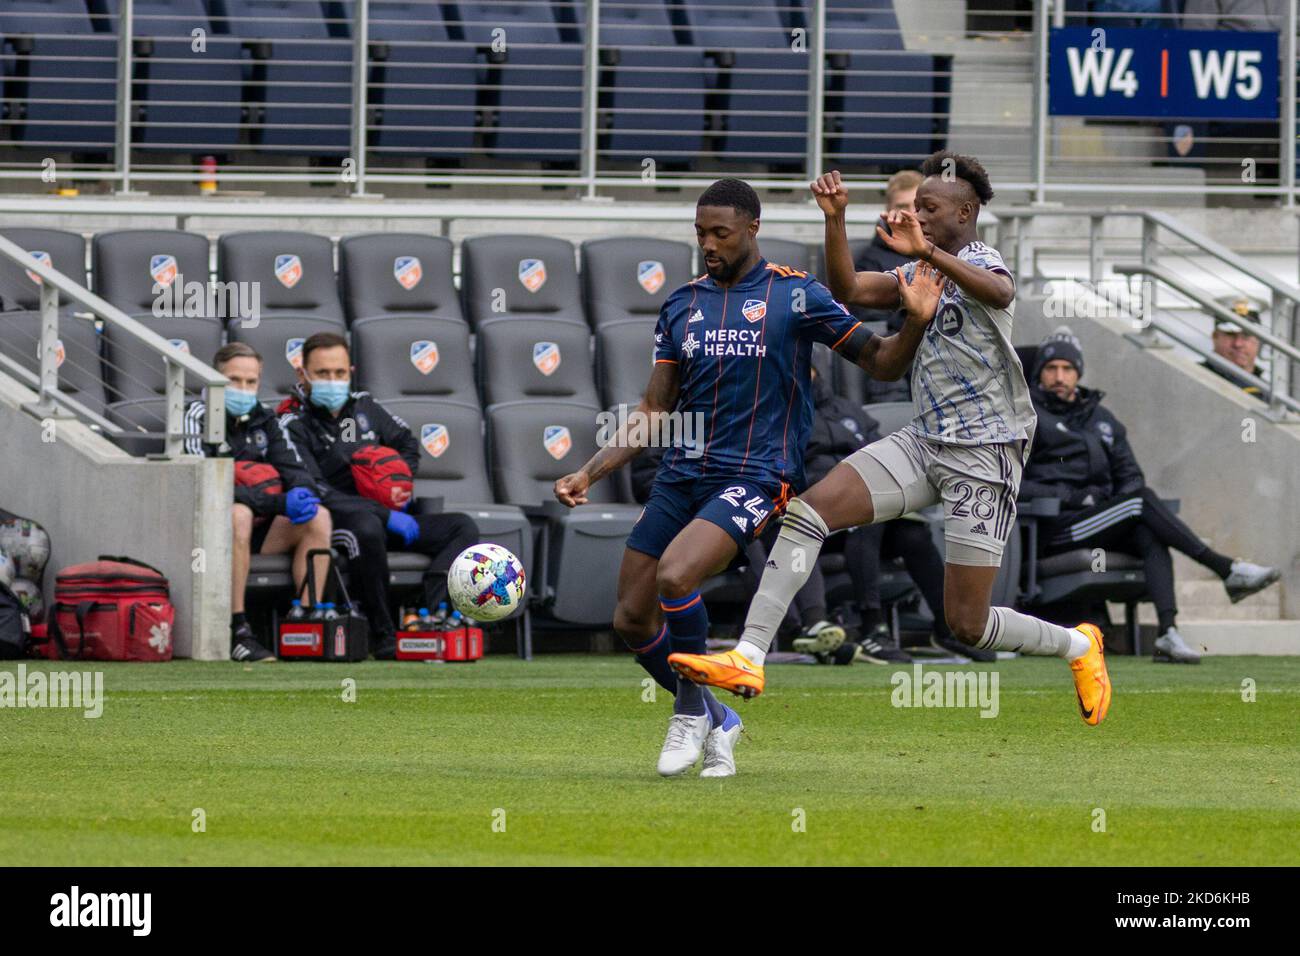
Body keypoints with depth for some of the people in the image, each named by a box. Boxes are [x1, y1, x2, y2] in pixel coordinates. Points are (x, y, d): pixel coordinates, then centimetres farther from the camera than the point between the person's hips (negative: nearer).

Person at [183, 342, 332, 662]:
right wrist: (280, 504, -27)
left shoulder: (263, 419, 12)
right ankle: (237, 632, -40)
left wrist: (303, 492, -19)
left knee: (318, 517, -15)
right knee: (238, 514, -38)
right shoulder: (199, 416, -8)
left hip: (259, 527, 6)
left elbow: (293, 468, 9)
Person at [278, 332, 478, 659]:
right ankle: (383, 637, -35)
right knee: (367, 528, -41)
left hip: (386, 515, 7)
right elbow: (318, 492, -17)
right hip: (331, 522, -7)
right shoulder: (294, 425, -6)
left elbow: (407, 443, 30)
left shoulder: (363, 406, 14)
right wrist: (387, 515, -21)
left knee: (463, 528, -10)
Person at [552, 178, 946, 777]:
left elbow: (881, 363, 1)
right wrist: (590, 473, 5)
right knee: (632, 619, 1)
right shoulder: (682, 305, 11)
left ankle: (691, 711, -6)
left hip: (753, 477, -6)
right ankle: (715, 721, 23)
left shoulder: (795, 296, -1)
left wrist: (915, 324, -19)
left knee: (674, 576, -28)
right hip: (680, 475, 6)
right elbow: (655, 411, 14)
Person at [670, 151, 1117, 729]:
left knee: (968, 626, -5)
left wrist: (926, 251, -52)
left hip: (984, 456, -8)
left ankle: (1079, 645, 24)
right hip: (924, 442, 8)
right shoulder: (925, 273, 15)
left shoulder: (978, 262, -12)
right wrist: (835, 220, -1)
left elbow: (1000, 292, -36)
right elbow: (849, 290, 14)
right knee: (809, 508, -14)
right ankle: (748, 658, -18)